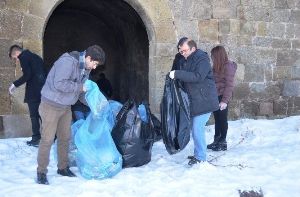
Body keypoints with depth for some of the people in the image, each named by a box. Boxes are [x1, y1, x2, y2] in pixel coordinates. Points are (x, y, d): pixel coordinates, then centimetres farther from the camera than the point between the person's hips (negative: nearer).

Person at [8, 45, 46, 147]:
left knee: (34, 115, 1)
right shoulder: (35, 56, 21)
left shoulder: (23, 57, -4)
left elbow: (27, 75, -16)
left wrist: (15, 84, -7)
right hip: (43, 90, 8)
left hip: (34, 91, -8)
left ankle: (36, 139, 6)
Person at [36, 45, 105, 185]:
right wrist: (80, 87, -23)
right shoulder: (68, 61, -23)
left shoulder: (85, 69, 6)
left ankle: (63, 167, 28)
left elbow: (81, 92, 12)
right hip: (51, 105, -8)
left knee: (65, 138, 14)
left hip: (66, 107, 9)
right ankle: (41, 172, 7)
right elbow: (59, 83, -31)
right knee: (47, 139, -4)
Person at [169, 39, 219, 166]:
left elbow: (197, 76, -28)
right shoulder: (187, 61, 14)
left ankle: (200, 158, -1)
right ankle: (198, 153, 25)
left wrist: (177, 74, -28)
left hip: (204, 101, -9)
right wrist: (174, 75, 1)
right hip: (194, 101, 9)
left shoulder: (202, 59, -14)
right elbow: (185, 77, 21)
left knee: (197, 129, -10)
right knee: (196, 128, 14)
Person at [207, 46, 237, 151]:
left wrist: (225, 100, -18)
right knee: (217, 119, 14)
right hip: (215, 96, 7)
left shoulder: (228, 66, -12)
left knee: (222, 119, 2)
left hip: (222, 97, -7)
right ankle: (217, 140, 23)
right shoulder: (217, 66, 11)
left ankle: (223, 142, 13)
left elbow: (229, 85, -15)